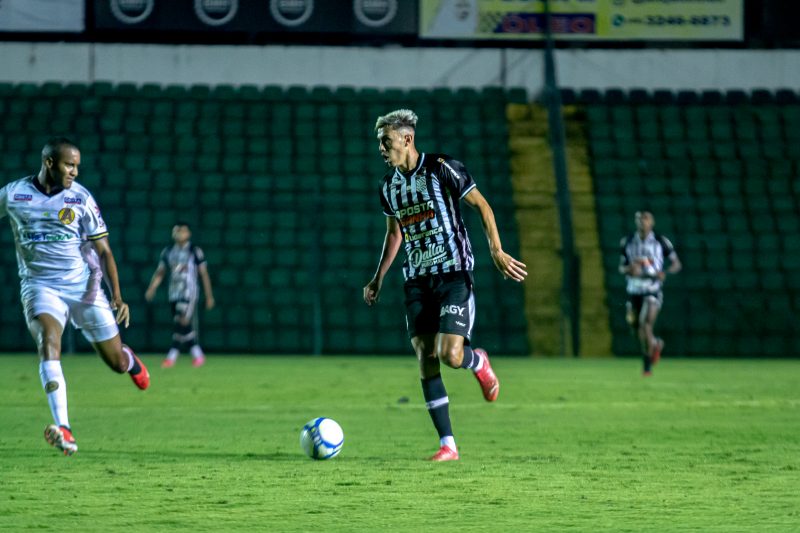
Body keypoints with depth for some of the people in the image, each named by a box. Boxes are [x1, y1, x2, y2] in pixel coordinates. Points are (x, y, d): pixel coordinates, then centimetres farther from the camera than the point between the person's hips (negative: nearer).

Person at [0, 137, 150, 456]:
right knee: (48, 341, -31)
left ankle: (129, 360, 48)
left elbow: (103, 251, -1)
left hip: (82, 286, 1)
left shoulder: (80, 198, -5)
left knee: (116, 362, 6)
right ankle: (63, 429, -41)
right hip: (39, 285, -1)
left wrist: (117, 295, -11)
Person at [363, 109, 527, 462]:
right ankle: (448, 446, 0)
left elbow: (482, 206, -6)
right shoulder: (389, 186, 9)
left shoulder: (441, 169, -10)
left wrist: (496, 251, -14)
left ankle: (478, 362, 20)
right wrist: (378, 279, 19)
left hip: (454, 274, -6)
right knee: (426, 361, -4)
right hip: (417, 281, 6)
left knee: (449, 355, -18)